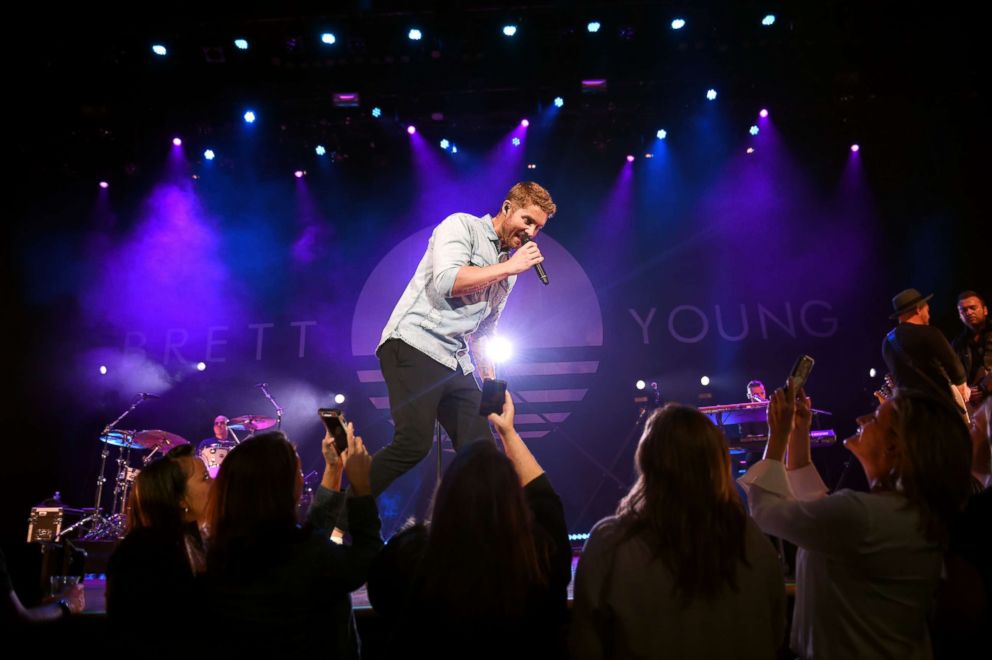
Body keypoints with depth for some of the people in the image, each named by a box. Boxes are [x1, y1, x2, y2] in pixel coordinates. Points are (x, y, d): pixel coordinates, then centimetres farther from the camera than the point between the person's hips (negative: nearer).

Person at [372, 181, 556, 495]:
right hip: (414, 343, -8)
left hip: (456, 364, 8)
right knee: (414, 442, -20)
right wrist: (509, 267, -10)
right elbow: (447, 281, -18)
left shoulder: (508, 268, 21)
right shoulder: (461, 225, 0)